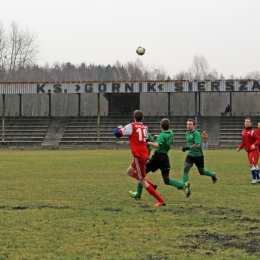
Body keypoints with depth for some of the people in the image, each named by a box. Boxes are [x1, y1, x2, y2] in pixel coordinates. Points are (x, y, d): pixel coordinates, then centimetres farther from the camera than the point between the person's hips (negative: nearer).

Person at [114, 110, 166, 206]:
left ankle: (161, 201, -4)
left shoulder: (131, 126, -9)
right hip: (144, 154, 7)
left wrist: (119, 128, 10)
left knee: (142, 181, -2)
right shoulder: (144, 128, 9)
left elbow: (117, 133, -11)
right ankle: (150, 184, 15)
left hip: (139, 156, -7)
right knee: (129, 172, 25)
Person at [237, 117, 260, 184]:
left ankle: (254, 179, -5)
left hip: (254, 150, -8)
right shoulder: (243, 132, 11)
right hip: (248, 151, 8)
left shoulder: (252, 132, -15)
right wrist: (239, 148, 10)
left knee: (252, 165, -11)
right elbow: (243, 142, 20)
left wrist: (254, 144, -34)